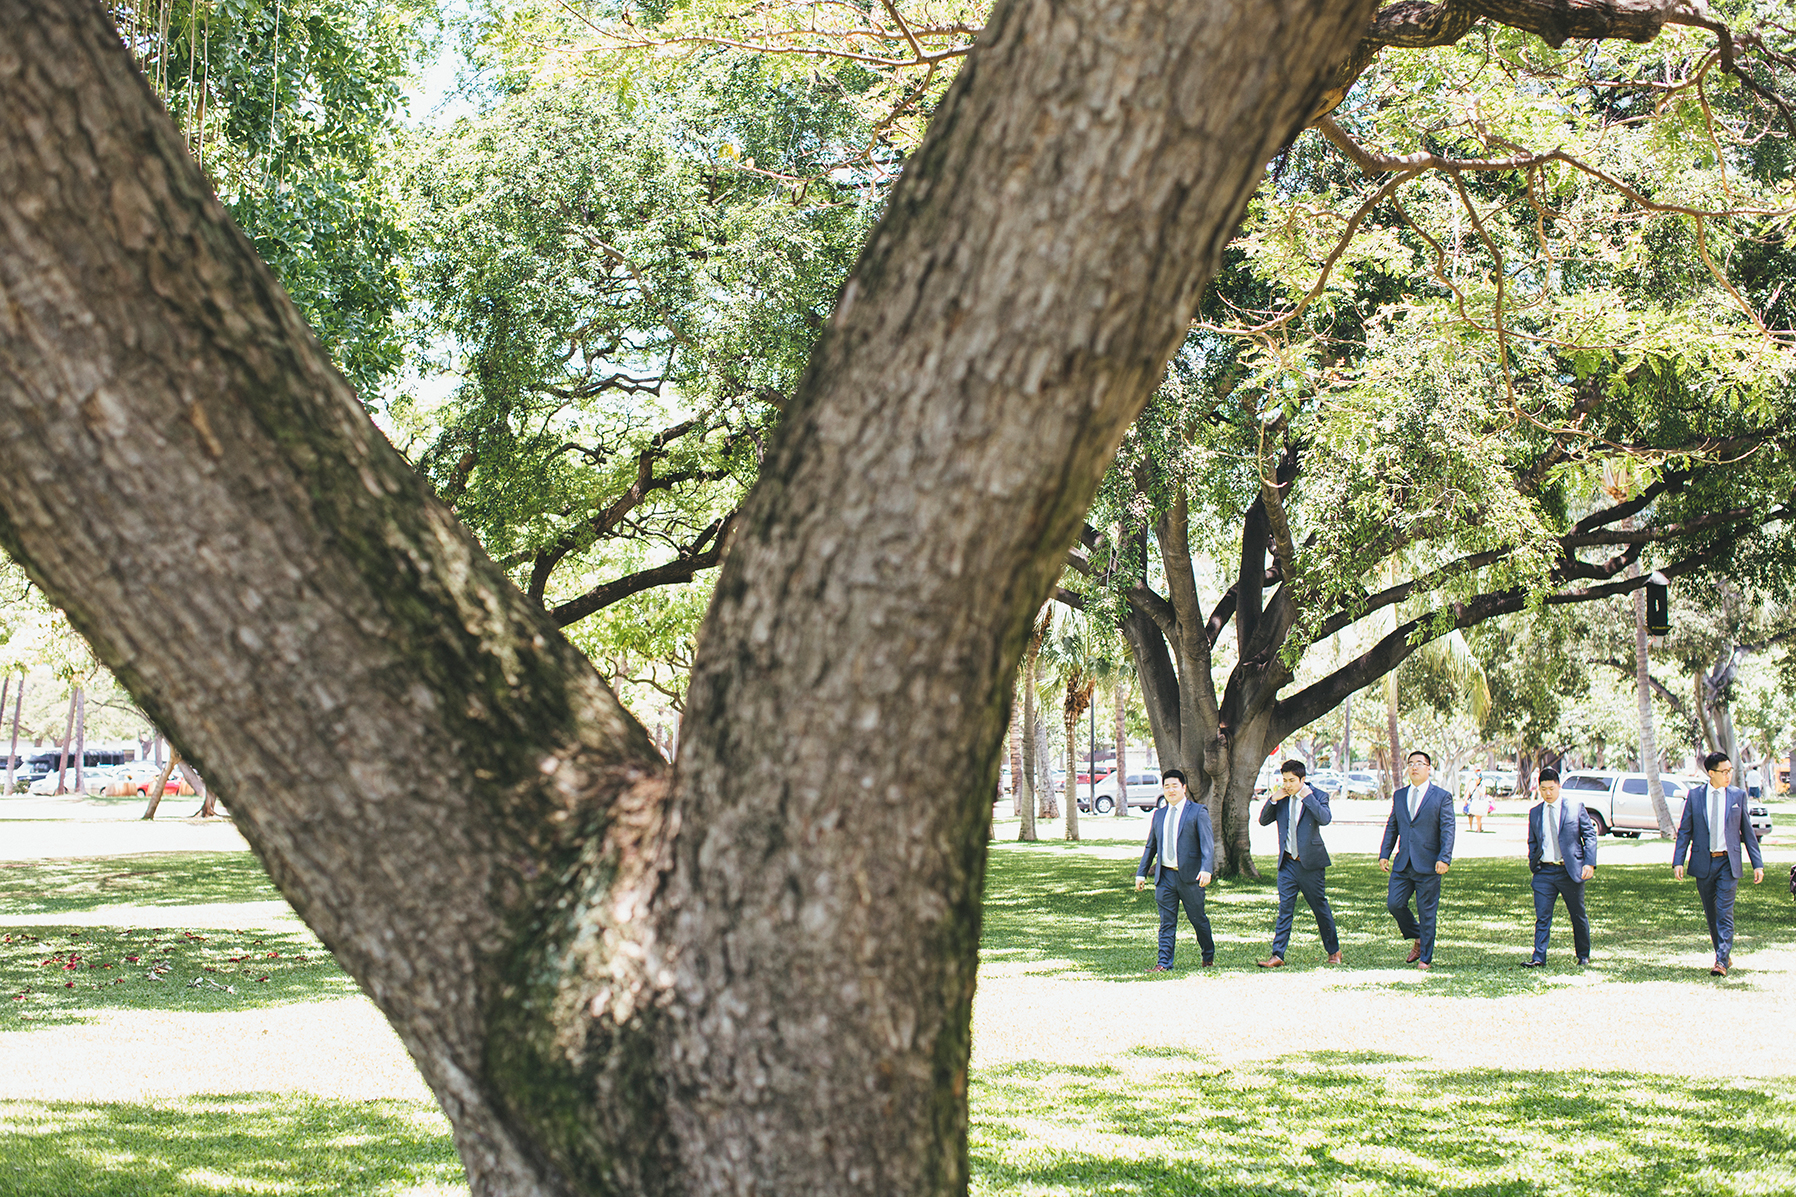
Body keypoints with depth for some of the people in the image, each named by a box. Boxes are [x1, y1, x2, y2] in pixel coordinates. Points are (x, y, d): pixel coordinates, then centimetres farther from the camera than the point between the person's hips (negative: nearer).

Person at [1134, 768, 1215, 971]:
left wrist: (1206, 869, -23)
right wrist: (1142, 873, 15)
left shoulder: (1198, 811, -1)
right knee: (1167, 922, 1)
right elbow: (1151, 846, 20)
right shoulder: (1159, 815, 15)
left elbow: (1207, 843, -10)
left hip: (1189, 875, -4)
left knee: (1198, 918, 8)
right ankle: (1164, 963, 2)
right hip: (1165, 876, 4)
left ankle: (1209, 955, 27)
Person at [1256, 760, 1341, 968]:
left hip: (1310, 862, -3)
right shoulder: (1280, 799, 7)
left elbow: (1325, 819, -22)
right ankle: (1277, 955, -3)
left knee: (1320, 908, 7)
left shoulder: (1317, 796, -5)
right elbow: (1263, 821, 5)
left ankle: (1334, 951, 23)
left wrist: (1307, 796, -22)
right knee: (1284, 909, -1)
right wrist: (1272, 800, -9)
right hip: (1287, 863, 3)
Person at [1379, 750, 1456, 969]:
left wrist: (1444, 859, -16)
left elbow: (1448, 829, -6)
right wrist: (1384, 854, 7)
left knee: (1427, 912, 0)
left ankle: (1426, 958, 11)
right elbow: (1392, 827, 17)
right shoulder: (1399, 796, 14)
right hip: (1402, 864, 4)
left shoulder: (1442, 797, 0)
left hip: (1428, 866, -4)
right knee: (1394, 904, -3)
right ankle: (1417, 939, 21)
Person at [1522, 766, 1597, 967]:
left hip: (1570, 870, -2)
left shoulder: (1575, 807, -1)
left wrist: (1589, 863, -10)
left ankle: (1583, 956, 23)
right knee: (1542, 917, -6)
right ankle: (1538, 957, -6)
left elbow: (1590, 835, -1)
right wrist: (1532, 866, 8)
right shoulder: (1535, 813, 10)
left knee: (1578, 916, 9)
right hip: (1544, 871, 2)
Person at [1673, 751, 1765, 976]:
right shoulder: (1694, 796, 2)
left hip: (1728, 863, -1)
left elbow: (1748, 831, 6)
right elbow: (1684, 831, 4)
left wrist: (1757, 863, 3)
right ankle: (1724, 955, 27)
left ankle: (1721, 962, -14)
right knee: (1711, 913, 10)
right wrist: (1678, 861, -5)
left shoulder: (1738, 795, 3)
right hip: (1703, 862, 2)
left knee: (1725, 913, -11)